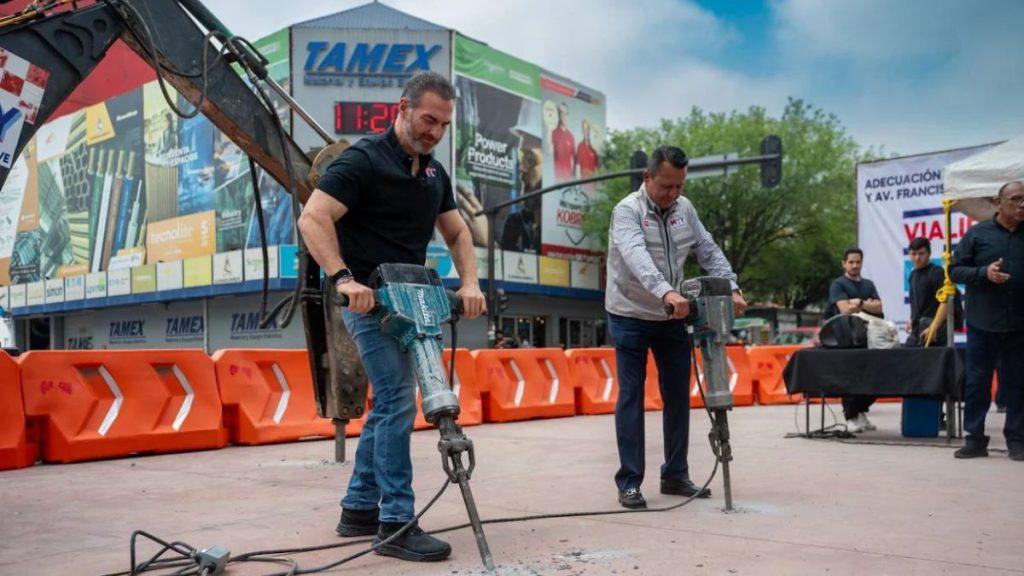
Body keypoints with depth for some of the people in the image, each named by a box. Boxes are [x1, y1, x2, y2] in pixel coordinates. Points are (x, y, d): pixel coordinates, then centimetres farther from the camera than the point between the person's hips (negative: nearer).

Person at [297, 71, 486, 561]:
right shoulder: (363, 161, -13)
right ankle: (396, 524, -6)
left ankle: (358, 509, 23)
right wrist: (343, 278, -31)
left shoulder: (434, 172, 12)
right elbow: (313, 219, -21)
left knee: (388, 405, 12)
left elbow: (457, 232, 16)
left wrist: (469, 282, 0)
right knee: (398, 402, -13)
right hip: (368, 300, -8)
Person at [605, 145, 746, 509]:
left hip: (672, 317, 6)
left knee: (678, 395, 9)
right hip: (630, 317, -6)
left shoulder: (684, 209, 3)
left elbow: (709, 251, 3)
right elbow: (637, 257, -33)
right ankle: (629, 482, 3)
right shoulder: (627, 211, -16)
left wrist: (731, 288, -13)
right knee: (631, 396, -4)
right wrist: (666, 292, -48)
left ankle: (675, 475, 22)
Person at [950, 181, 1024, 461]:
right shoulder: (978, 233, 3)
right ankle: (975, 438, 13)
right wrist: (984, 273, -14)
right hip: (983, 324, -1)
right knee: (977, 382, 4)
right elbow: (955, 270, 2)